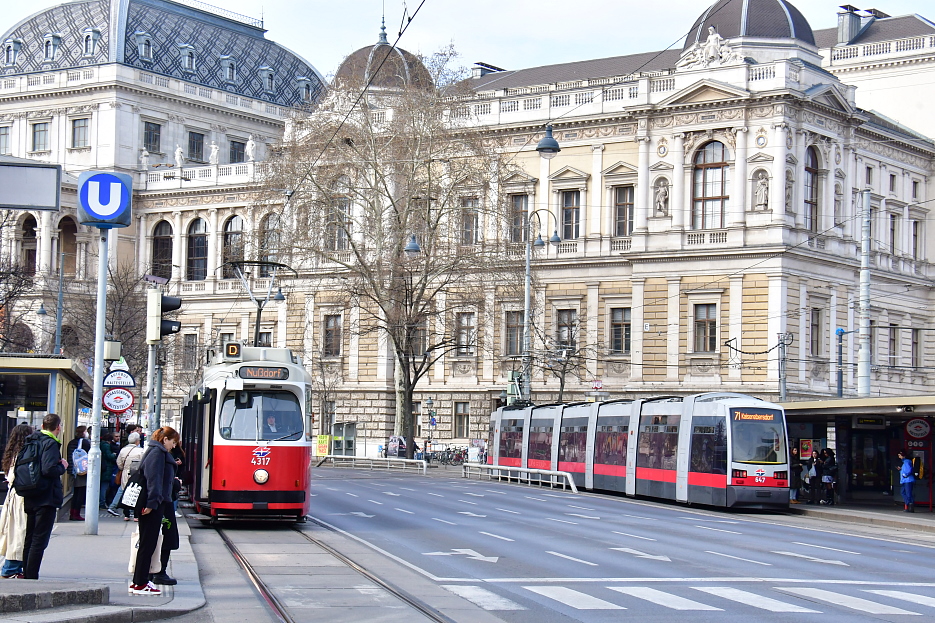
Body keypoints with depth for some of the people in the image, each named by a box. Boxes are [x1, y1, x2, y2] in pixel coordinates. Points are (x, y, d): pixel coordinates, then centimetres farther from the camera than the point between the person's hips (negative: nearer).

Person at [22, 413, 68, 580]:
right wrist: (63, 466, -6)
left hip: (30, 499, 8)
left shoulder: (31, 441, 10)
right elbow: (49, 470, -25)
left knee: (30, 539, 15)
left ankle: (27, 575, 20)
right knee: (39, 540, -6)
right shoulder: (51, 443, -14)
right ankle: (32, 577, -8)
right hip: (46, 498, -8)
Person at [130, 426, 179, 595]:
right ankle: (140, 584, -2)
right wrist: (152, 502, -24)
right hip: (152, 505, -10)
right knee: (148, 543, -6)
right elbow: (154, 479, -20)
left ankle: (139, 581, 18)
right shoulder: (157, 453, -12)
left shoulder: (159, 452, 20)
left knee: (148, 543, 13)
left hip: (154, 505, 10)